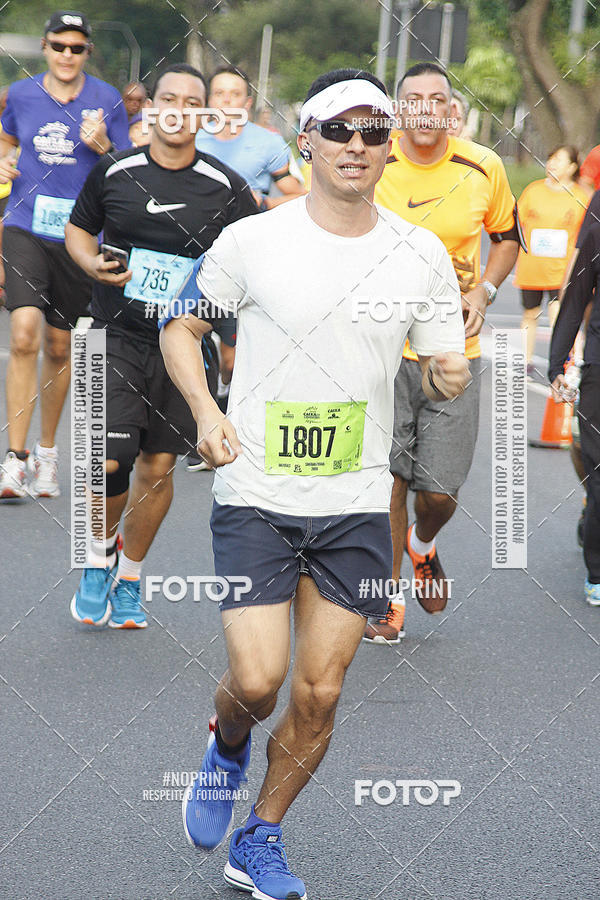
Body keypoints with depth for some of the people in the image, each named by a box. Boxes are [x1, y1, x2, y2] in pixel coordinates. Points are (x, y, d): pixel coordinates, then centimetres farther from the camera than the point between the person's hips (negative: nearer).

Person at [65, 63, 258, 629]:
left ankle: (129, 578, 29)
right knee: (108, 460, -14)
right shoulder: (113, 173, 0)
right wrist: (91, 263, -6)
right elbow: (78, 228, 15)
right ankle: (100, 550, 16)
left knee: (158, 466, 8)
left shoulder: (228, 189, -2)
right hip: (118, 334, -1)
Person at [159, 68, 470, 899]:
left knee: (319, 694, 4)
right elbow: (180, 327, 7)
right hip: (254, 496, -2)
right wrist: (206, 412, -8)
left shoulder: (422, 256, 0)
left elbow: (443, 368, 10)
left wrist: (449, 375, -14)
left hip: (357, 504, 2)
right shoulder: (250, 242, -6)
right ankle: (227, 746, 26)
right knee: (257, 681, -11)